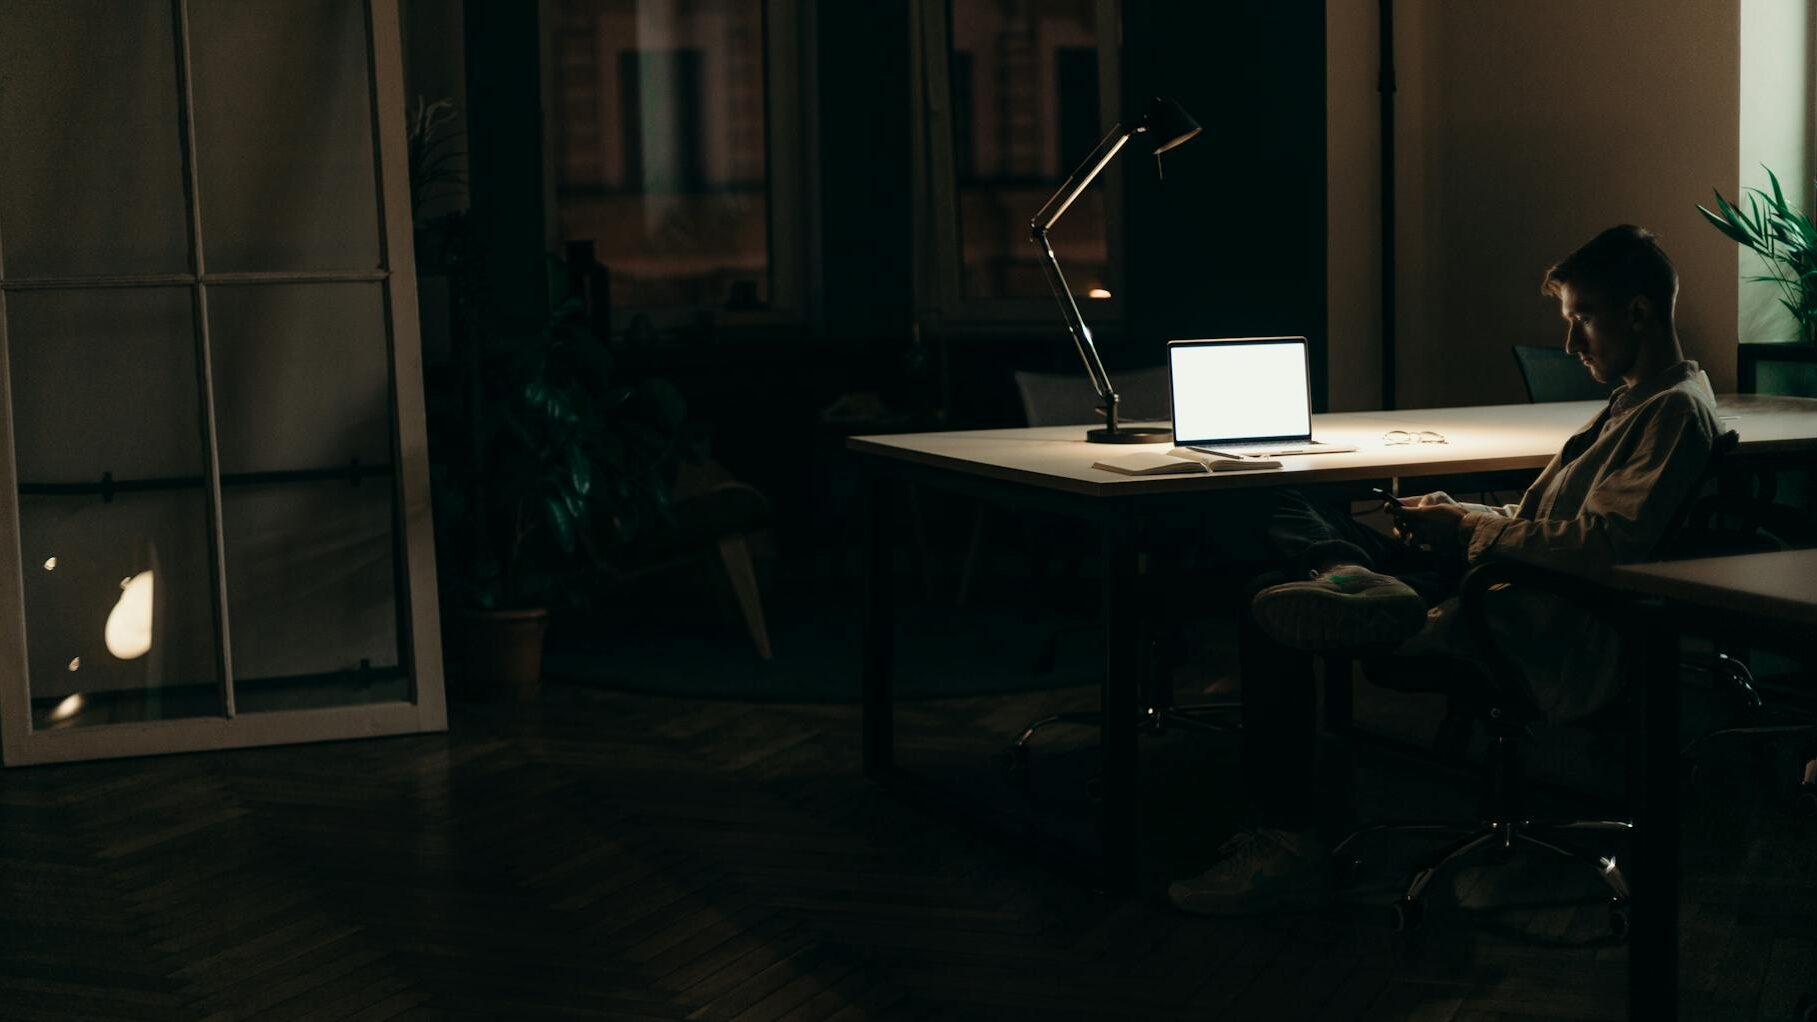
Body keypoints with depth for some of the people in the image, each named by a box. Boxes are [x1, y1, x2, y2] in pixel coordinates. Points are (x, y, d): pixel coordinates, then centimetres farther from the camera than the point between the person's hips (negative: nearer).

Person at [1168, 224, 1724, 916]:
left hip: (1548, 648, -11)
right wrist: (1458, 519, 5)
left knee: (1271, 618, -15)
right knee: (1295, 516, 11)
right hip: (1511, 587, 11)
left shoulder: (1677, 410, -11)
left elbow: (1598, 542, -22)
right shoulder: (1637, 399, 20)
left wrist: (1469, 529, -12)